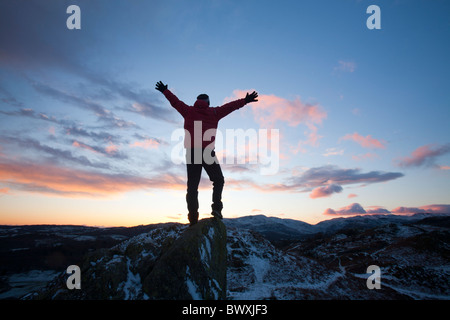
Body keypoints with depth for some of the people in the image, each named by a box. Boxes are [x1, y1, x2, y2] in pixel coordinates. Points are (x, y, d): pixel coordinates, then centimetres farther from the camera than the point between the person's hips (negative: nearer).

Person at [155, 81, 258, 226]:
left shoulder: (189, 111, 13)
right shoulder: (214, 113, 9)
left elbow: (175, 101, 23)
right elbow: (229, 106, 12)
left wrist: (164, 91, 39)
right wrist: (245, 101, 21)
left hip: (192, 152, 2)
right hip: (207, 152, -2)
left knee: (192, 185, 5)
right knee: (218, 180, 15)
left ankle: (193, 217, 0)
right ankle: (216, 207, -3)